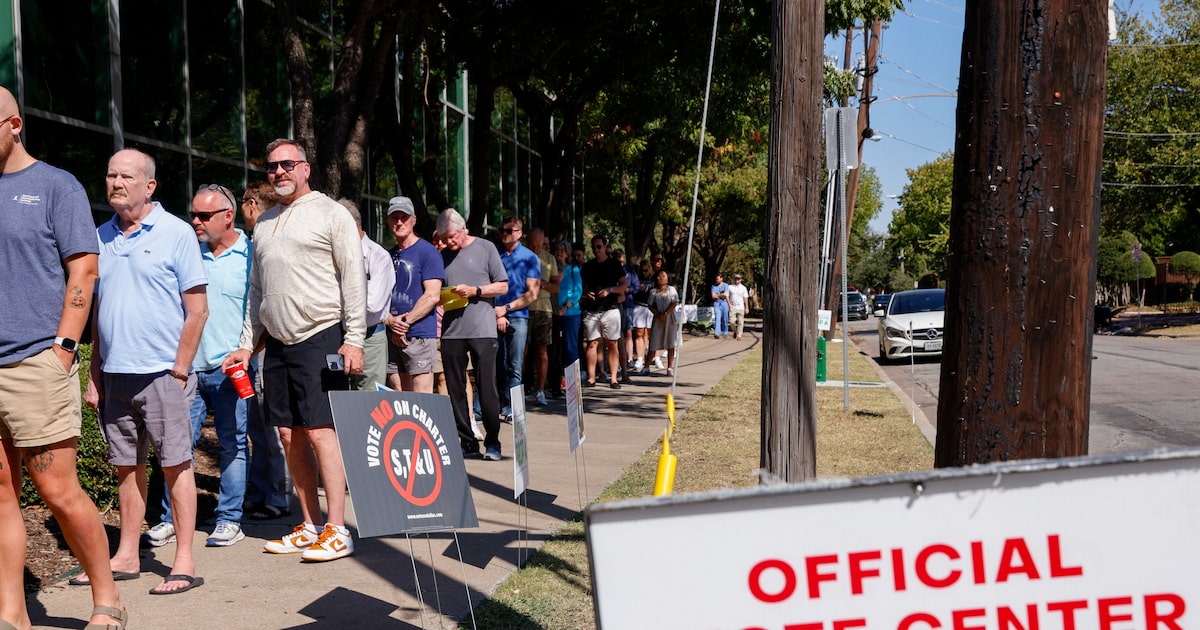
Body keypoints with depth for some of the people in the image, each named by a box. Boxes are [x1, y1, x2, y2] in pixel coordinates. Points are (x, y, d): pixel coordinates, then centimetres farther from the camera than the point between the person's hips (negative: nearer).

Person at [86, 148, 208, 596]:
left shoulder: (176, 233, -4)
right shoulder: (100, 238, 12)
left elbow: (197, 309, -6)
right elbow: (96, 311, 16)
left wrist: (179, 370, -11)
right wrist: (95, 375, 11)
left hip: (162, 373, -5)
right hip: (115, 374, 5)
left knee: (175, 464, -1)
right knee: (127, 466, 11)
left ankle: (184, 562, 3)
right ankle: (127, 556, 20)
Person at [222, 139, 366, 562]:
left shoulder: (330, 213, -1)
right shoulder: (264, 222, 18)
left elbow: (354, 279, -6)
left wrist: (354, 339, -12)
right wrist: (247, 344, 16)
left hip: (320, 337, -7)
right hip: (276, 341, 7)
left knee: (320, 431, -10)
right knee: (290, 435, 6)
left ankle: (337, 531, -5)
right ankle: (310, 526, 14)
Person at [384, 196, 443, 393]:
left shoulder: (427, 252, -2)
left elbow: (432, 296, -11)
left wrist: (405, 322, -10)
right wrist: (391, 321, -6)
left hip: (420, 334, -6)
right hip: (392, 337, 6)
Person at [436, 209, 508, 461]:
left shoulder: (485, 248, 3)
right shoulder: (443, 256, 14)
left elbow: (502, 287, 2)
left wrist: (474, 291, -10)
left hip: (482, 329, -4)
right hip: (451, 331, 4)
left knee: (487, 389, -2)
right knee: (455, 390, 5)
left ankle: (492, 443, 6)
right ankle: (466, 442, 13)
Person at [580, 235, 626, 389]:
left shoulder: (614, 264, 6)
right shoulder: (587, 266, 14)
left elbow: (624, 286, 4)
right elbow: (581, 285, 20)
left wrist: (609, 290, -12)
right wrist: (585, 294, -2)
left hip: (610, 308, -2)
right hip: (591, 310, 2)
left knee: (612, 344, -2)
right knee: (592, 343, -1)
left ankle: (613, 379, 0)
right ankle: (591, 378, 1)